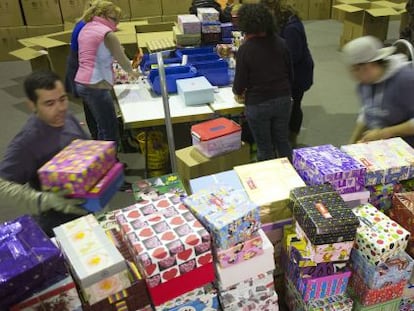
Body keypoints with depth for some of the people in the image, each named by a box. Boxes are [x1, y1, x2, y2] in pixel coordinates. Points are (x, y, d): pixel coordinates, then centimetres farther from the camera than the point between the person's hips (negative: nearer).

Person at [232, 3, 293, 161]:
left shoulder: (245, 49, -15)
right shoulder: (280, 43, -1)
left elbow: (240, 82, -10)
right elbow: (290, 73, 6)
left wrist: (237, 92, 12)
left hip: (258, 104, -5)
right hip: (283, 100, 5)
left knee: (264, 147, 10)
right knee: (283, 142, 19)